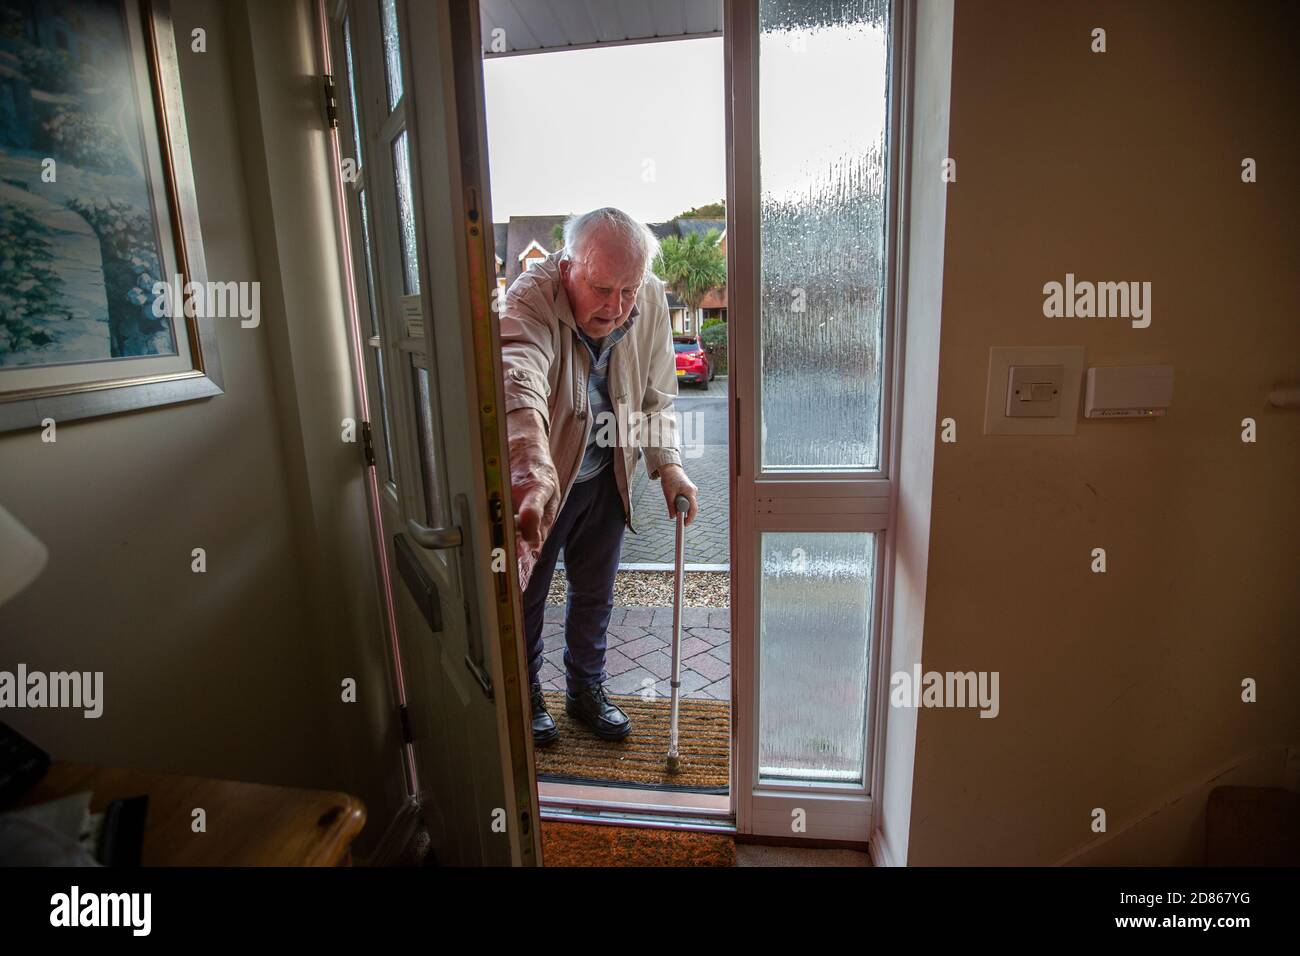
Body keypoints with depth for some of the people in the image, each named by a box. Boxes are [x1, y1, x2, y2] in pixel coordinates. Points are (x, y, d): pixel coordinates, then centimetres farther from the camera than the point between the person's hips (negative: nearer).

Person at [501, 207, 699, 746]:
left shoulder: (651, 302, -13)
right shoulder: (530, 301, -31)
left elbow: (656, 394, 0)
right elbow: (519, 383, -52)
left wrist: (667, 463, -13)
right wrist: (533, 474, -69)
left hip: (604, 478, 5)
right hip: (532, 482, -4)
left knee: (594, 593, 20)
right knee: (525, 595, 14)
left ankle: (586, 690, 44)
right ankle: (526, 697, 41)